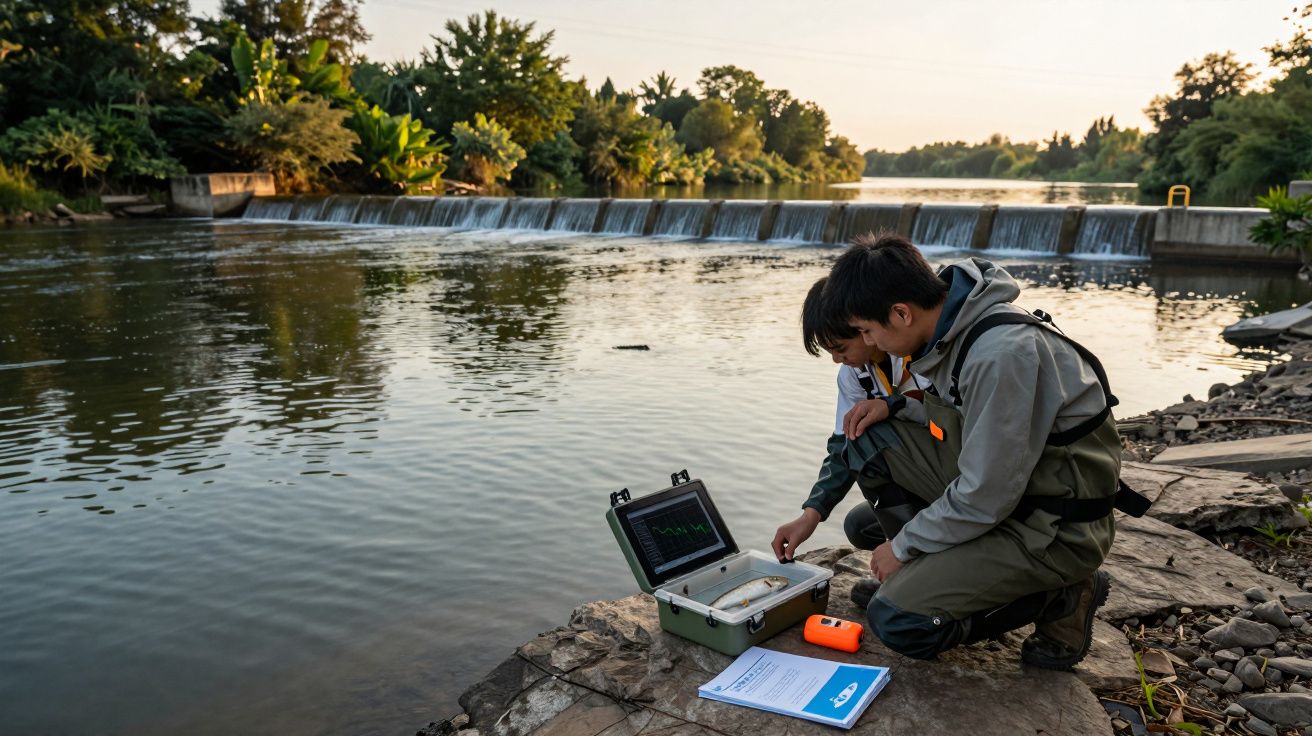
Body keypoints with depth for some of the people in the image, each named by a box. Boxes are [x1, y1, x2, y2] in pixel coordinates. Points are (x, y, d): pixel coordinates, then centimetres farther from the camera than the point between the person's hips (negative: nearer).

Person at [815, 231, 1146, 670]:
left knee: (896, 621, -15)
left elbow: (983, 499, -26)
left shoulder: (1000, 353, -30)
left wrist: (902, 547, -11)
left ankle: (1061, 596, 2)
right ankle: (923, 574, 10)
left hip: (1059, 527, -9)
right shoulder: (950, 321, -3)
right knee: (873, 439, -1)